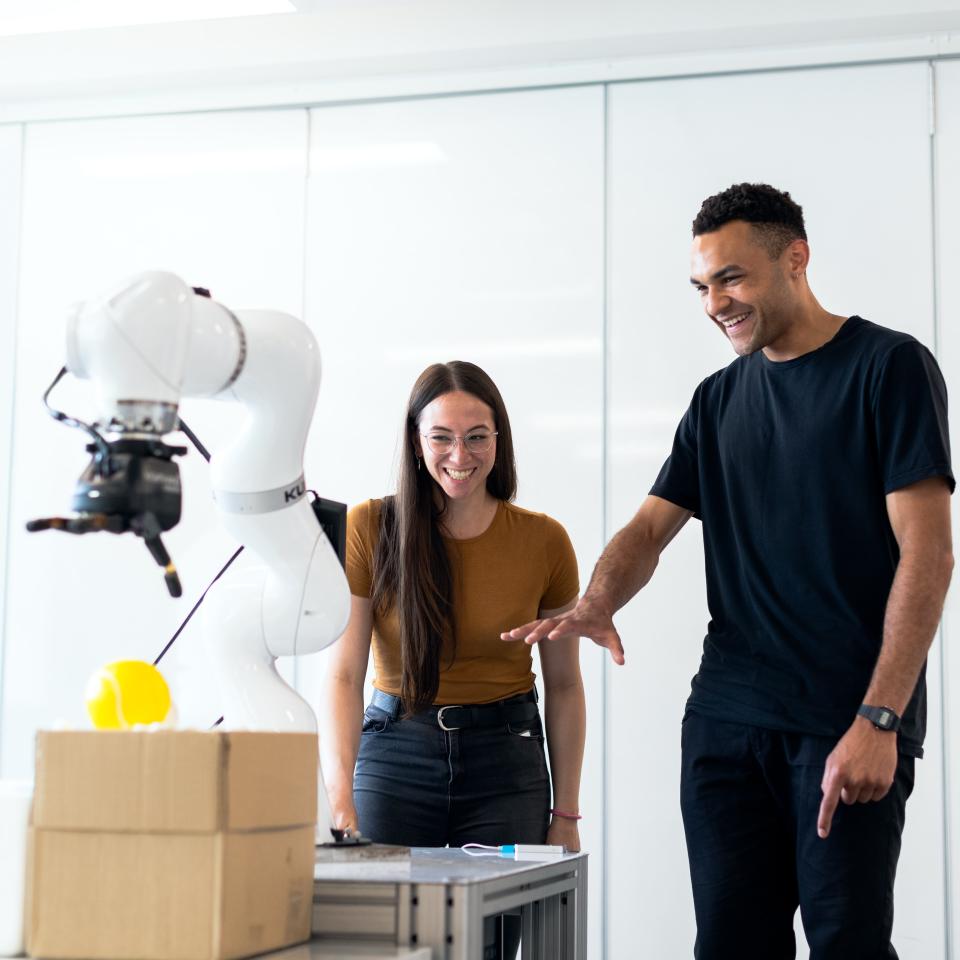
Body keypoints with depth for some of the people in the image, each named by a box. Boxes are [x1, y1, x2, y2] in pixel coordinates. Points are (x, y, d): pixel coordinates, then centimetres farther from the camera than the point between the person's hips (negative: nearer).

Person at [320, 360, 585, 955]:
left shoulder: (544, 541, -2)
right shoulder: (371, 528, -6)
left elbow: (564, 686, 5)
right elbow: (343, 676, -11)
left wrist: (566, 812, 4)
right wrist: (340, 798, -22)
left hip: (505, 763, 1)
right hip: (395, 755, 0)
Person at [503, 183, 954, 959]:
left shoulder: (890, 366, -3)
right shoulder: (718, 400, 15)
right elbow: (651, 526, 13)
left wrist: (878, 720, -17)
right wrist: (596, 605, -11)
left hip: (846, 724, -5)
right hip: (727, 720, 5)